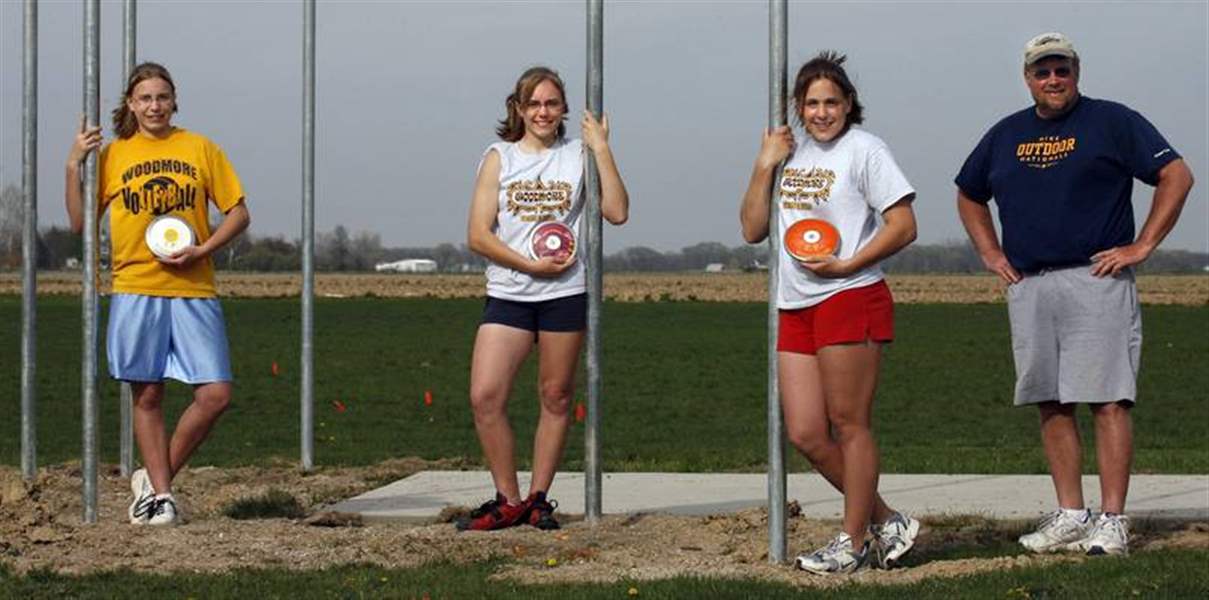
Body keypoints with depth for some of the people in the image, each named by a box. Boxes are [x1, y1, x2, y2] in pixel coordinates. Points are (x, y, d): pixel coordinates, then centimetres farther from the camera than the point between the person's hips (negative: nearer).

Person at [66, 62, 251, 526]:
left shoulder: (200, 149, 8)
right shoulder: (112, 155, 9)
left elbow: (238, 213, 8)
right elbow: (81, 224, 7)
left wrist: (201, 250, -7)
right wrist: (73, 166, -3)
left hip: (194, 291, 0)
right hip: (136, 291, 0)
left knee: (216, 395, -8)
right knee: (147, 397, 2)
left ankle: (154, 479, 8)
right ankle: (161, 493, 12)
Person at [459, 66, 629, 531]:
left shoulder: (578, 156, 6)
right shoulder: (499, 157, 6)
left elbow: (617, 212, -6)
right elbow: (478, 235, -1)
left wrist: (601, 150, -8)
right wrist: (531, 265, -12)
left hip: (565, 295, 0)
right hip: (508, 294, 0)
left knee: (556, 397, 5)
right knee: (485, 397, -10)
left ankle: (538, 498, 16)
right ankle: (508, 501, 2)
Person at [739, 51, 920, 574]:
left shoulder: (863, 149, -3)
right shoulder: (791, 153, 16)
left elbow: (903, 226, -8)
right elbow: (752, 230, 12)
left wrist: (845, 266, -15)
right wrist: (765, 165, 3)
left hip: (850, 299, -7)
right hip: (796, 306, 7)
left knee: (848, 424, -3)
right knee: (805, 434, 4)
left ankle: (851, 542, 7)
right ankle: (887, 523, 17)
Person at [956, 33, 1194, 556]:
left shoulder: (1111, 122, 2)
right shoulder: (1006, 135, 17)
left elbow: (1176, 175, -3)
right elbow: (969, 195, 31)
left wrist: (1141, 246, -7)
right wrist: (990, 253, 17)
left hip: (1096, 281, -5)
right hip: (1027, 288, 5)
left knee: (1107, 400, -9)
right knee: (1050, 404, 5)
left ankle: (1112, 522, -10)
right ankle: (1070, 516, 12)